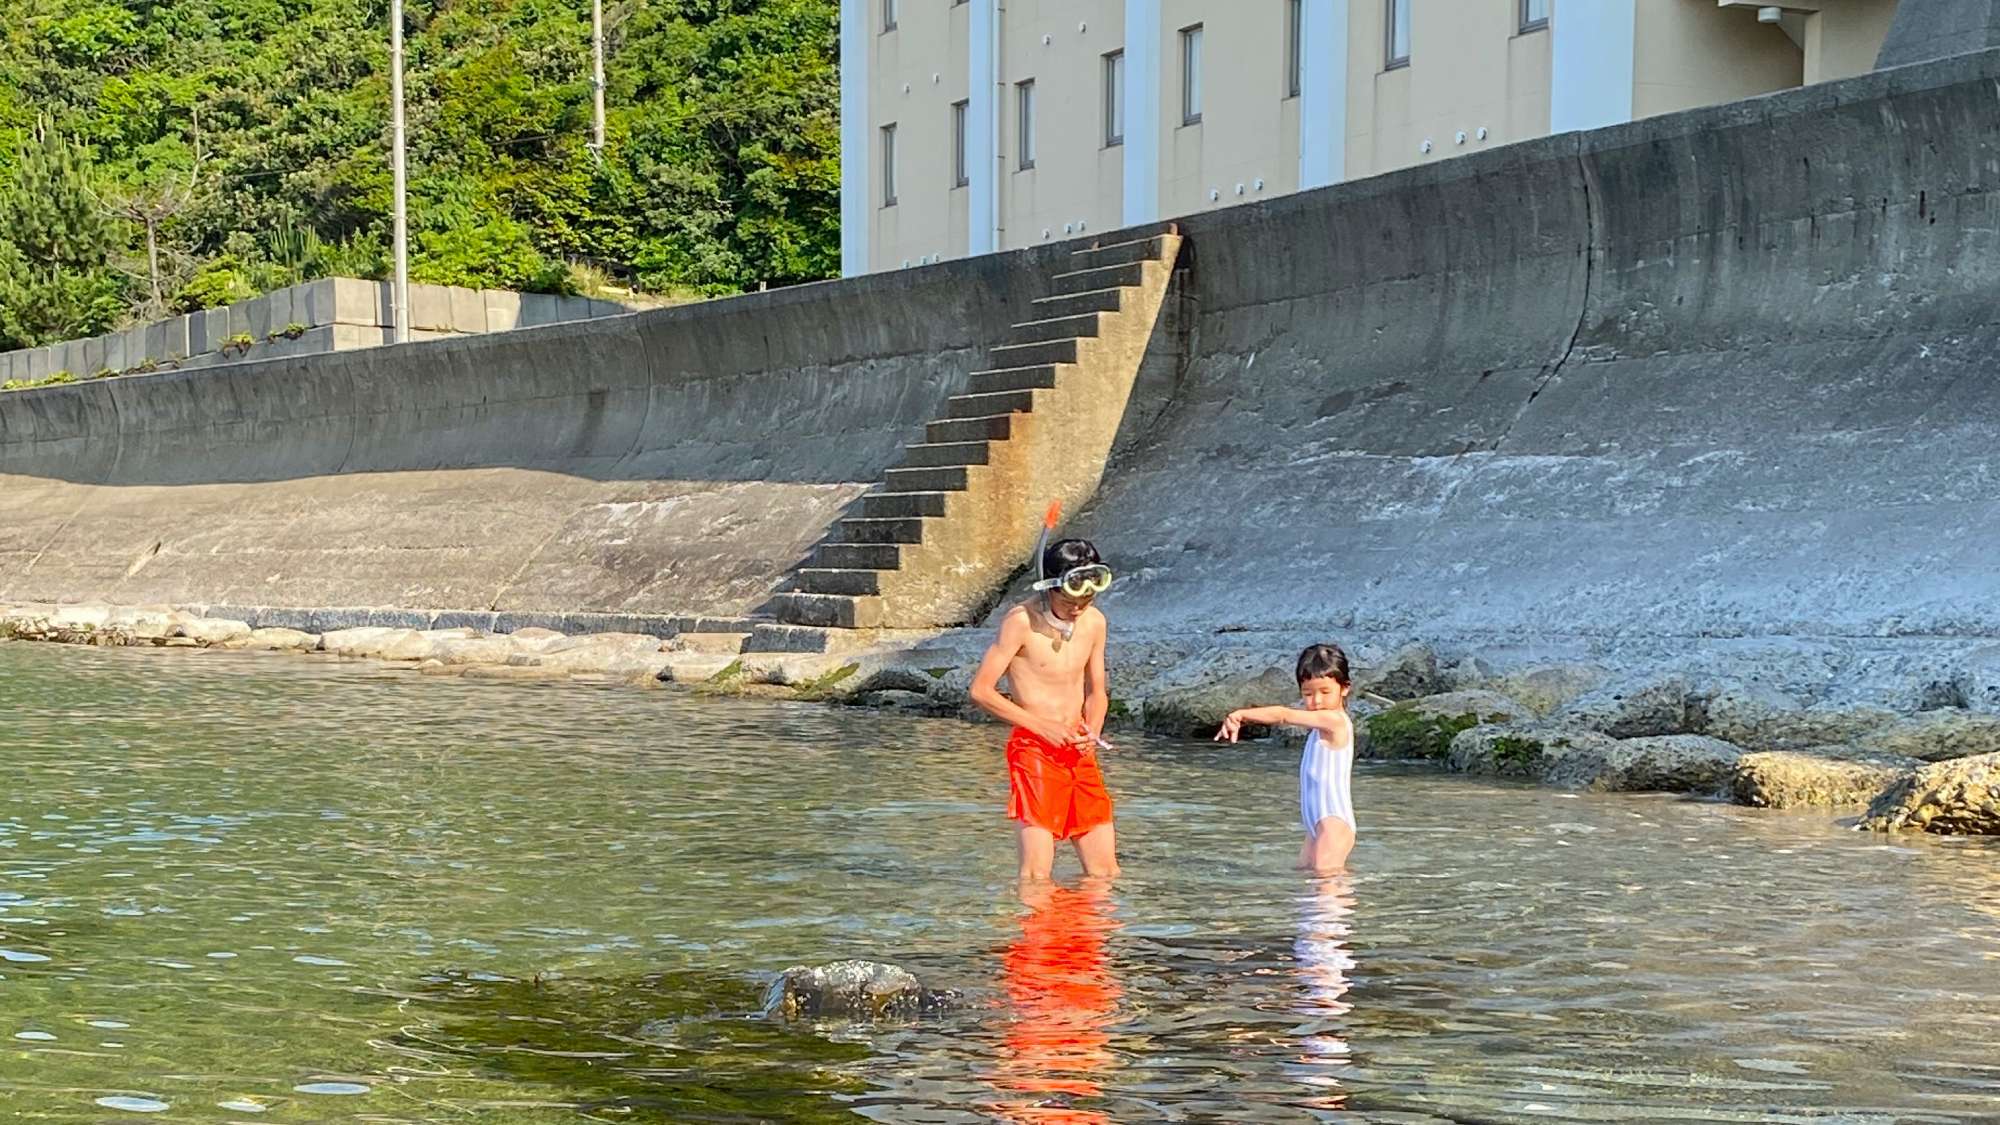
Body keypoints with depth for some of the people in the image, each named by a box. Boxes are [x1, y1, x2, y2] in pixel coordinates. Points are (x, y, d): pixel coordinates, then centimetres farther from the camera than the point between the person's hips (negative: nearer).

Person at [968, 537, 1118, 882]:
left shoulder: (1094, 621, 9)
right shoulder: (1021, 621, -10)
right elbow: (981, 690, -11)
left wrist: (1093, 732, -1)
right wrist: (1043, 726, -13)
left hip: (1080, 754, 6)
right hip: (1034, 750, -6)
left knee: (1105, 873, 4)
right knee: (1036, 878, -13)